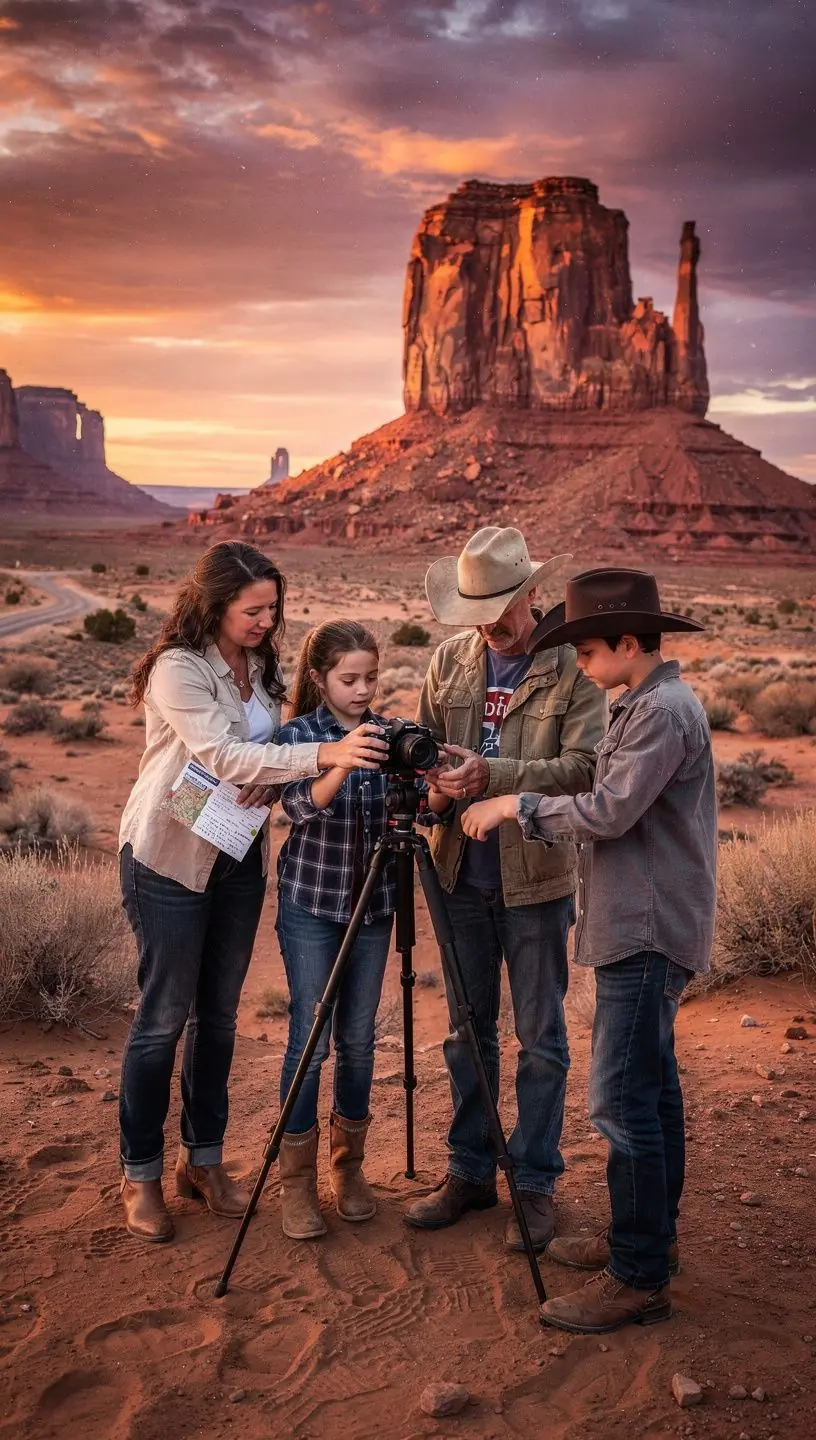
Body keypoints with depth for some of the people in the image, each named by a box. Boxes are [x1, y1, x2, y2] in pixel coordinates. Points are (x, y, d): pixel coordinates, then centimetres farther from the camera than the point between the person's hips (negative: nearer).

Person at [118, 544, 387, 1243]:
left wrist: (268, 781, -12)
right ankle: (141, 1174, 16)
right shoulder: (177, 668, -18)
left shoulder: (263, 665, 4)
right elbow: (221, 756, -29)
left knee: (219, 1014, 13)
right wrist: (324, 753, -38)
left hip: (239, 858, 7)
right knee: (164, 1016, 1)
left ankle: (204, 1159, 26)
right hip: (170, 858, -6)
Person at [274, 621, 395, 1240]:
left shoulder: (388, 734, 2)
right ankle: (297, 1181, 11)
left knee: (359, 1037, 10)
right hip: (311, 904, -3)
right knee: (310, 1036, -1)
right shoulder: (298, 733, -8)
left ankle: (349, 1165, 25)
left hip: (373, 904, 3)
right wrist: (342, 765, -43)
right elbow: (301, 805, -24)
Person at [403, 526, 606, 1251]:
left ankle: (535, 1183, 21)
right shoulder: (450, 660, 4)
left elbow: (583, 767, -17)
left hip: (537, 877, -4)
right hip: (463, 873, 4)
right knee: (468, 1030, 14)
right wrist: (432, 781, -13)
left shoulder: (573, 666, -10)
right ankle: (470, 1171, 29)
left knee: (541, 1039, 6)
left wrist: (491, 774, -27)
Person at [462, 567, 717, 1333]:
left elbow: (609, 811, -22)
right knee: (651, 1089, 17)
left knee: (624, 1102, -8)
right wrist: (522, 806, 9)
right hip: (643, 929, 11)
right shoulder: (648, 704, 14)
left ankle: (639, 1277, 0)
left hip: (647, 933, -11)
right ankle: (648, 1235, 29)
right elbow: (612, 808, 17)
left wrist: (516, 804, -11)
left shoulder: (664, 710, -17)